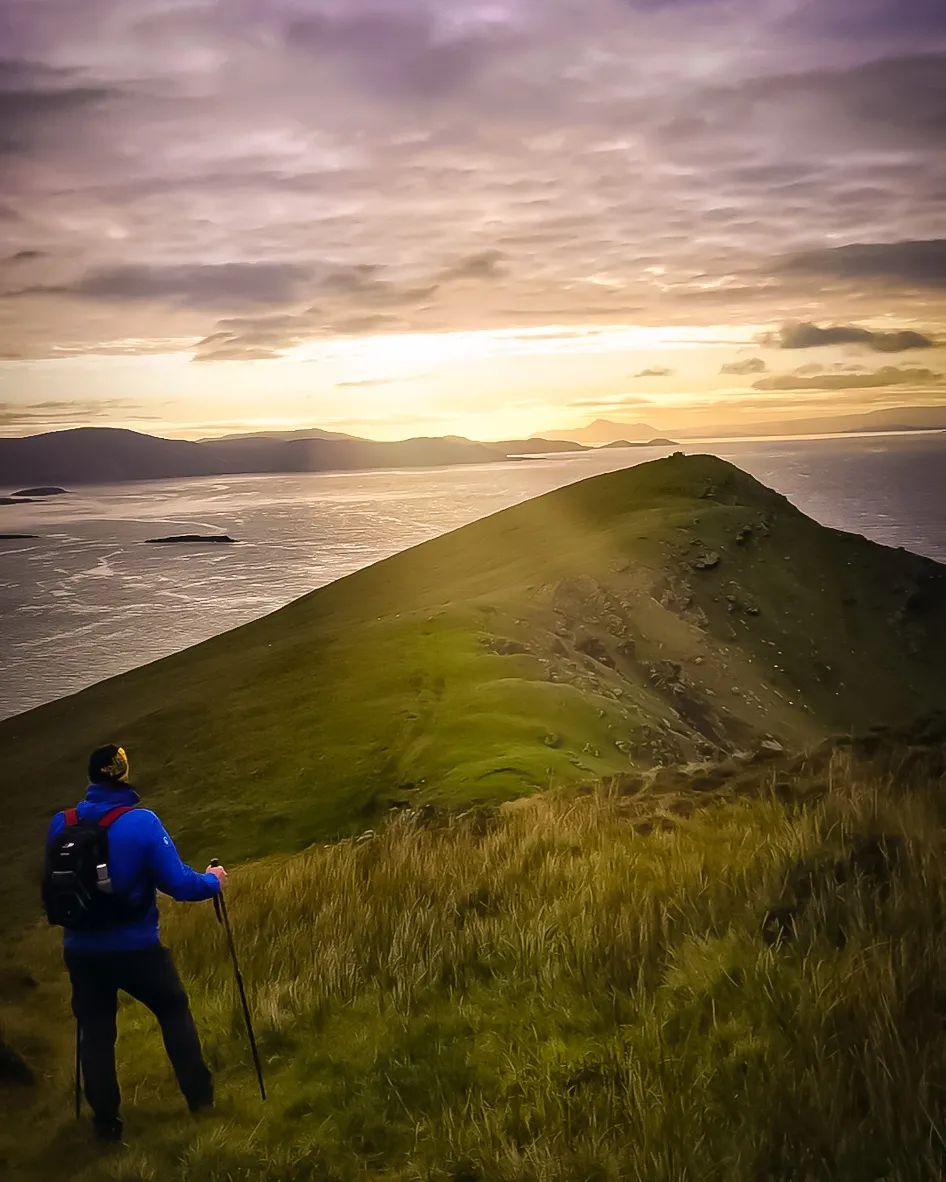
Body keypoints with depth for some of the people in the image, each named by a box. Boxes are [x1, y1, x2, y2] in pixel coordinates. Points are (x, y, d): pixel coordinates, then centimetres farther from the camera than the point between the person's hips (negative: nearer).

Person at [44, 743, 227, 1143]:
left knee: (95, 1031, 15)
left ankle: (106, 1120, 21)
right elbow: (179, 885, -18)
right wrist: (211, 881, 2)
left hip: (81, 950, 2)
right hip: (136, 948, -2)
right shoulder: (142, 822, -18)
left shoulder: (61, 825, -6)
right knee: (174, 1010, 19)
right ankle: (199, 1095, 26)